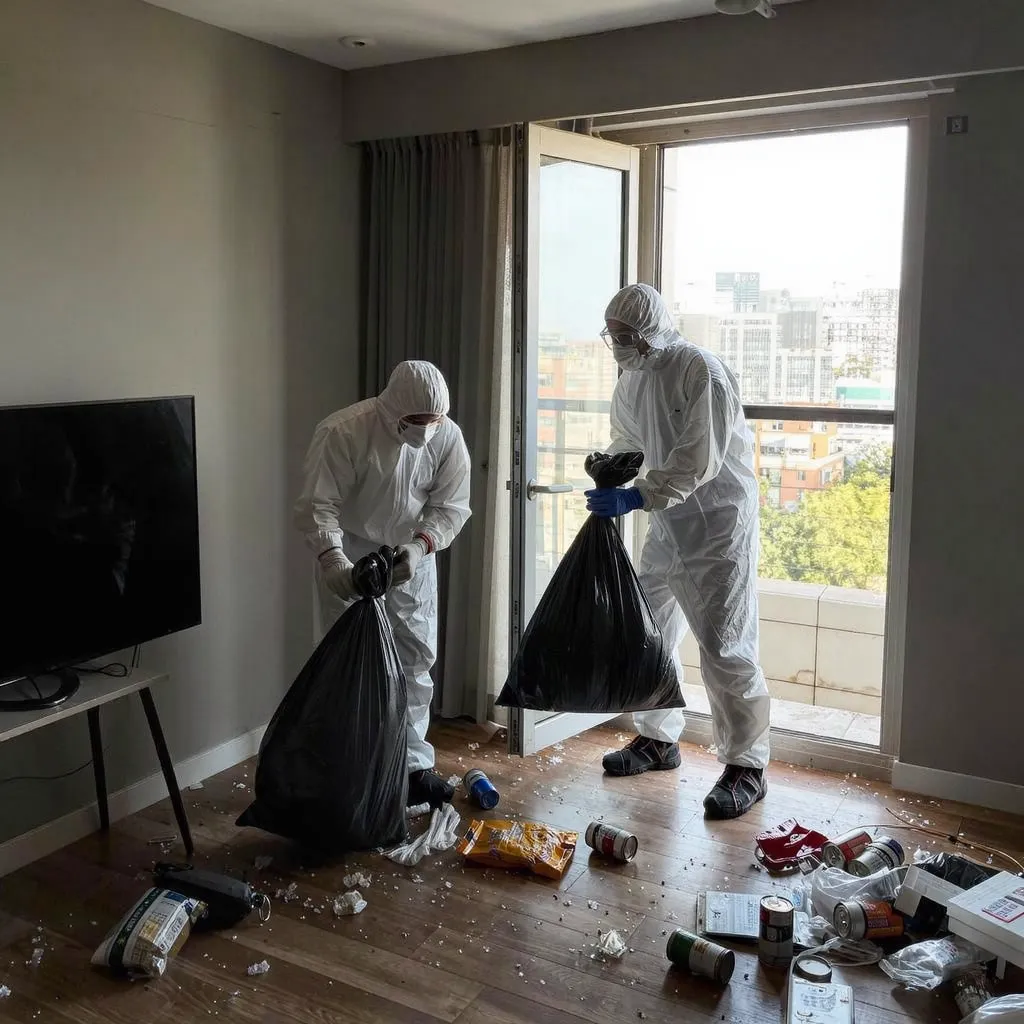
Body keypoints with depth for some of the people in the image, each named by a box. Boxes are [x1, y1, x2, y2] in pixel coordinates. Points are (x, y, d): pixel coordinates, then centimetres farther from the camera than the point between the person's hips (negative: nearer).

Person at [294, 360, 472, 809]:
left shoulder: (448, 436, -14)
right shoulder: (342, 431, -26)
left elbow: (451, 506, -10)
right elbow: (318, 506, -26)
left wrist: (419, 545, -28)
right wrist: (333, 561, -42)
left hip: (413, 555, 4)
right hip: (349, 557, -3)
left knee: (416, 658, 7)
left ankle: (413, 764, 21)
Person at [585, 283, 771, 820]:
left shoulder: (701, 372, -20)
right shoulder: (631, 379, 6)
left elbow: (699, 460, -26)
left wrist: (636, 497, -31)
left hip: (718, 520, -8)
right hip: (668, 520, 8)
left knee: (723, 645, -8)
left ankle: (747, 766, 6)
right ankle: (658, 738, 32)